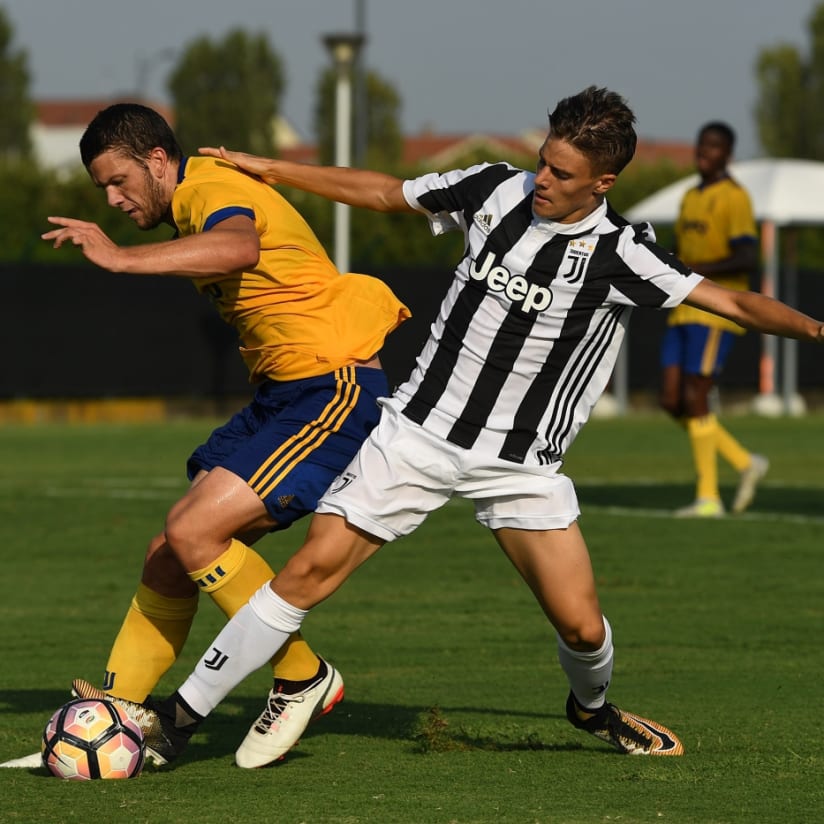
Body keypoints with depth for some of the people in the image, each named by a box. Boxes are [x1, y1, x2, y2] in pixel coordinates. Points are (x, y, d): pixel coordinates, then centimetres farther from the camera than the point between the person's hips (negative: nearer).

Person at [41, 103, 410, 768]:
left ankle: (303, 680, -3)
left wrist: (121, 259, -41)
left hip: (335, 389, -10)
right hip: (283, 392, 10)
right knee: (168, 554, 4)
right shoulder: (198, 203, 18)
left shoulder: (211, 187, -14)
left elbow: (239, 247, -39)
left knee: (194, 532, -19)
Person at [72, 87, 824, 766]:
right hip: (420, 428, 1)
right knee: (316, 565, -10)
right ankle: (181, 716, -4)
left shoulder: (621, 255, -10)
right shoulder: (496, 190, -2)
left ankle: (594, 709, 29)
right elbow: (383, 193, 11)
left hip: (522, 463, -1)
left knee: (581, 624, -9)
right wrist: (272, 170, 12)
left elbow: (733, 302, -13)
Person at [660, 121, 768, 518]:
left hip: (715, 311, -9)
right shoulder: (691, 198, 18)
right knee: (672, 401, 2)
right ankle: (745, 463, 16)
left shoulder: (734, 198, -9)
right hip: (683, 312, 9)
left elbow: (748, 259, -18)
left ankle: (708, 497, -3)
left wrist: (694, 270, -22)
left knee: (694, 399, -10)